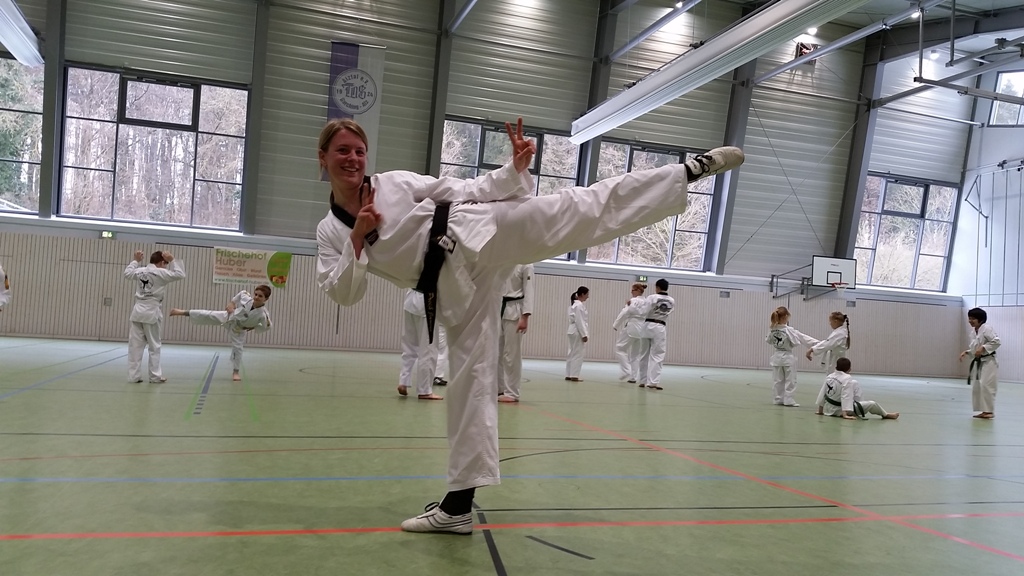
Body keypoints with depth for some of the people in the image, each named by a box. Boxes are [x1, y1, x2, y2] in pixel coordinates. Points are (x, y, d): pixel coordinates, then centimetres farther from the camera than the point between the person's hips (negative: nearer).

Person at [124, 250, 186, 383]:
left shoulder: (139, 271, 8)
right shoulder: (161, 273, -9)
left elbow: (127, 273, 28)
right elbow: (180, 274, -7)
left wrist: (136, 261, 35)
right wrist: (172, 260, -4)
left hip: (138, 311, 5)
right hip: (152, 313, -5)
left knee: (135, 345, 6)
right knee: (154, 346, 5)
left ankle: (134, 375, 7)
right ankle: (155, 376, 9)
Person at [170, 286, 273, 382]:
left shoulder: (264, 314, -35)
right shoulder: (246, 298, -27)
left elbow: (266, 327, -16)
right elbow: (242, 293, -1)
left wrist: (252, 328, -18)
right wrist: (232, 302, -1)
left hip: (239, 329, -1)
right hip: (229, 317, 1)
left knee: (237, 348, 5)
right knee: (207, 316, -8)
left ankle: (236, 372, 22)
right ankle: (184, 312, 6)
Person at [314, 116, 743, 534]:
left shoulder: (395, 182, 6)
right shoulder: (330, 232, 12)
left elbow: (465, 191, 7)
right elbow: (343, 294, 3)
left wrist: (515, 169, -6)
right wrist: (357, 240, -10)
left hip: (476, 235, -1)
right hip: (452, 288, 2)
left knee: (588, 208, -15)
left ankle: (693, 169, -10)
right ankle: (458, 504, 12)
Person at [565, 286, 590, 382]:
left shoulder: (574, 304, 14)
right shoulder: (579, 305, -16)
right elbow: (579, 321, -20)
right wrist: (584, 335, -18)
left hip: (573, 331, 10)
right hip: (578, 332, -10)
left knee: (572, 353, 11)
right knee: (577, 354, -5)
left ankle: (569, 375, 14)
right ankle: (574, 376, -3)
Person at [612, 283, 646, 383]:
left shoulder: (633, 301, -10)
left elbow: (624, 313, -15)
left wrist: (615, 325, -7)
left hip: (631, 328, -8)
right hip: (642, 329, 8)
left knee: (620, 348, 3)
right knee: (636, 354, 13)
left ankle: (626, 372, -6)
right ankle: (633, 377, 13)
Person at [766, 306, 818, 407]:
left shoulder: (772, 330, -3)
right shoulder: (788, 330, -19)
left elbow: (768, 340, 13)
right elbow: (802, 337, -19)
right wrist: (816, 343, -17)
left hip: (776, 357, 5)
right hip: (787, 357, -5)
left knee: (779, 380, 14)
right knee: (790, 380, 4)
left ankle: (779, 399, 18)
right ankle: (788, 400, 3)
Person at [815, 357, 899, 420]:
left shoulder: (829, 377, -2)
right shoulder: (847, 379, -22)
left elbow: (822, 394, 3)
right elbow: (846, 397, -30)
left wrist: (820, 411, 13)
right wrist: (845, 415, -35)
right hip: (839, 410, -8)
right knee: (872, 404, 4)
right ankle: (885, 415, 31)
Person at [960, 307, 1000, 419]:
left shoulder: (986, 329, -13)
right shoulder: (973, 333, 14)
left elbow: (996, 341, -20)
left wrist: (983, 348, -24)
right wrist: (966, 353, 4)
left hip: (988, 362, -9)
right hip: (978, 363, 9)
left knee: (986, 386, -14)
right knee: (977, 387, 10)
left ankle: (990, 411, -6)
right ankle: (984, 411, 18)